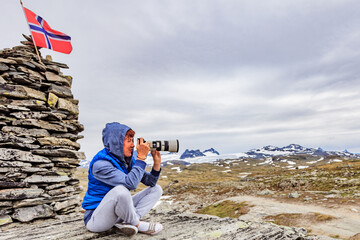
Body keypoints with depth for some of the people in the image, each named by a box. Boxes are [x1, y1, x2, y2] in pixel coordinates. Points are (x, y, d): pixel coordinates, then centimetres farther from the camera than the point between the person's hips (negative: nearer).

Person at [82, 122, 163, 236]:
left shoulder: (128, 160, 1)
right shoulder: (100, 164, -23)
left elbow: (151, 182, 2)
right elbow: (130, 183, -36)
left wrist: (157, 162, -13)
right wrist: (141, 157, -28)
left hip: (118, 211, 8)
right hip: (95, 218, -8)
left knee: (156, 189, 3)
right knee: (120, 190, -39)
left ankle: (127, 223, -14)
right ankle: (138, 224, -12)